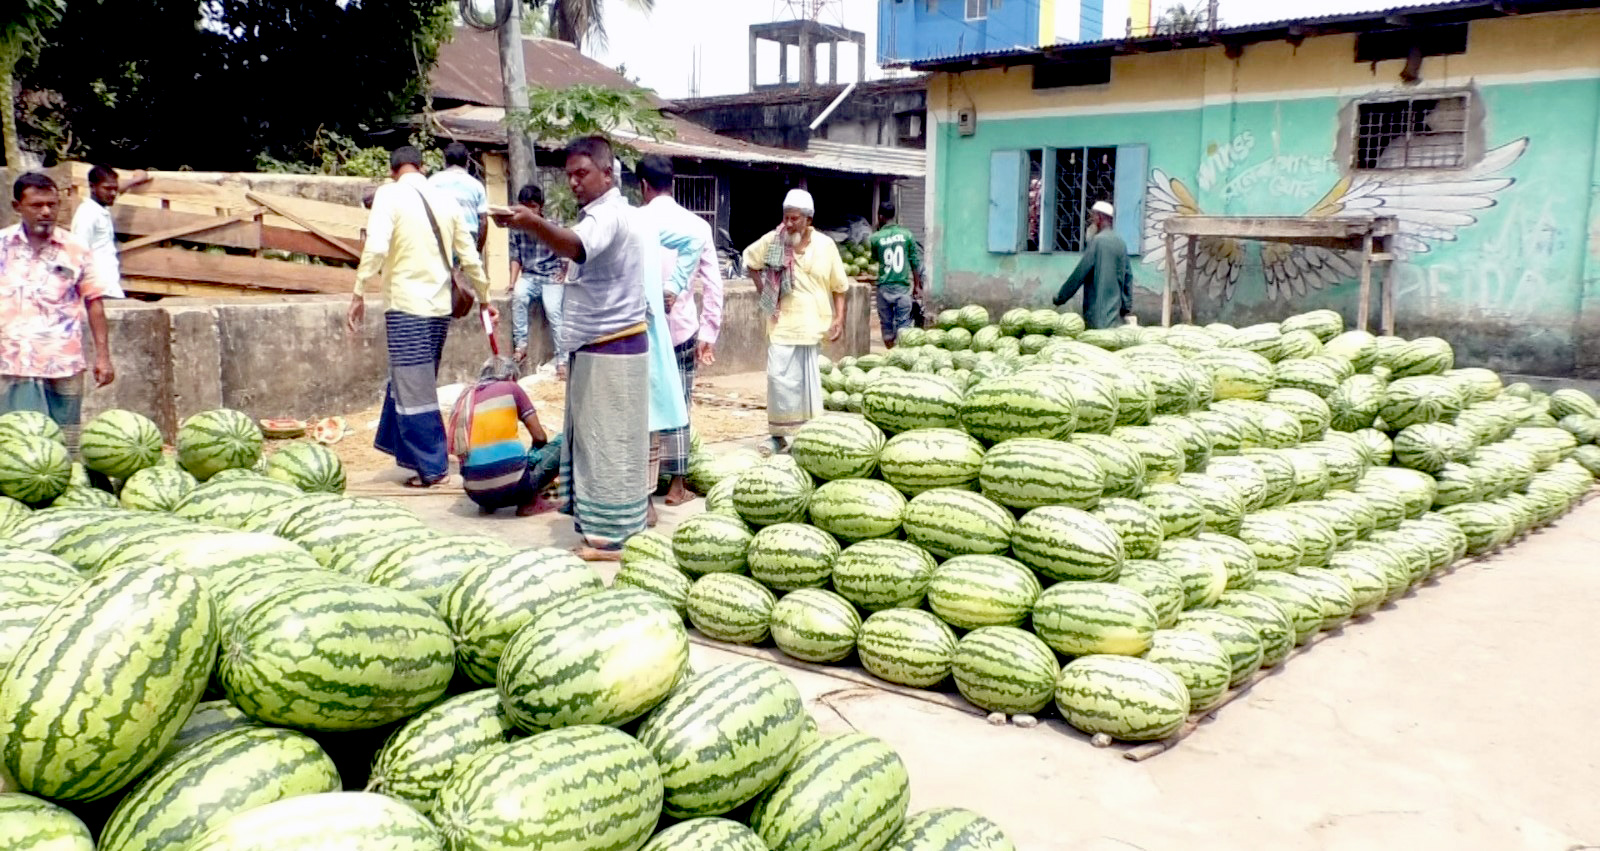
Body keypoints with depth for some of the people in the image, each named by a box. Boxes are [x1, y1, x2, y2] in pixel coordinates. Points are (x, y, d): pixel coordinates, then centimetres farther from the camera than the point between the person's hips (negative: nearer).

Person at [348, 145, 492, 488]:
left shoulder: (390, 195, -5)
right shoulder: (444, 200, 10)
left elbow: (376, 247, -19)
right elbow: (470, 258, 13)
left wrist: (358, 294, -13)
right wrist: (484, 299, 24)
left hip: (406, 305, -6)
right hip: (440, 306, 6)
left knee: (414, 391, 1)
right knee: (412, 383, 19)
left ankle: (432, 466, 6)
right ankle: (398, 445, 29)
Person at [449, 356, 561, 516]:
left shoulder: (466, 395, 18)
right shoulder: (510, 388, 6)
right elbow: (540, 437, 6)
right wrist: (535, 453, 30)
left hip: (475, 493, 6)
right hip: (511, 488, -6)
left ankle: (487, 503, 14)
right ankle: (529, 501, 0)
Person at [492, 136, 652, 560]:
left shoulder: (608, 215, -17)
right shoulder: (609, 214, 19)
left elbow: (577, 247, -40)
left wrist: (532, 223, -56)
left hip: (609, 350, -11)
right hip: (599, 347, 11)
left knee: (608, 441, -5)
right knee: (595, 439, 15)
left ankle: (609, 535, 2)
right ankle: (602, 524, 24)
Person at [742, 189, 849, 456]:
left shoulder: (825, 245, -1)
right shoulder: (772, 241, -2)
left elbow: (839, 287, 5)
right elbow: (750, 261, 16)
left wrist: (839, 319, -4)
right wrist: (762, 291, 6)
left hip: (812, 325, 0)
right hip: (782, 323, 0)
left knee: (809, 381, 8)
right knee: (779, 378, -5)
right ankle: (779, 434, 8)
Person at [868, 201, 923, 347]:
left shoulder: (876, 238, -3)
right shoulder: (907, 235, -1)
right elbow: (915, 262, 2)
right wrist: (917, 286, 11)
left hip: (884, 287, 0)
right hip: (903, 286, 0)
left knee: (886, 324, 10)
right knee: (903, 324, 1)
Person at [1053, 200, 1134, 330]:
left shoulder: (1097, 240, -11)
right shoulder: (1121, 243, 12)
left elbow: (1079, 274, -11)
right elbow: (1128, 277, 15)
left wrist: (1060, 298, -3)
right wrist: (1127, 308, 20)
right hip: (1114, 313, 8)